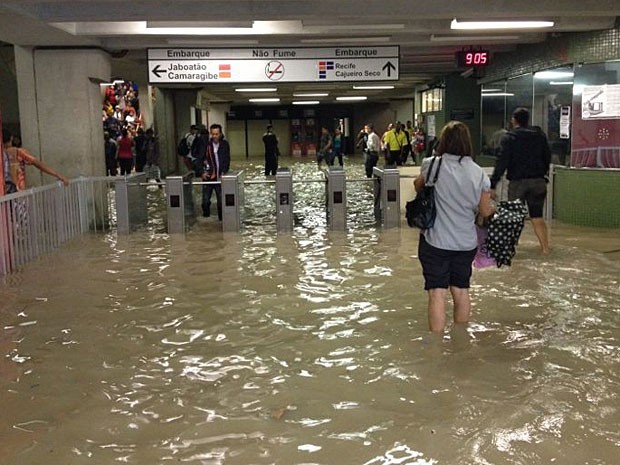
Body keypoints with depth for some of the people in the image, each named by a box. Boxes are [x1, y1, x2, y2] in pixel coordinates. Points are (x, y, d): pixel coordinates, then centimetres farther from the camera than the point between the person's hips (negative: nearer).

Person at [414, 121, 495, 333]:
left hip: (435, 241, -3)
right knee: (461, 290, 16)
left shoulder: (432, 165, -10)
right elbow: (485, 212, 2)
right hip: (466, 242, 4)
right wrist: (492, 207, 23)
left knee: (437, 293, -2)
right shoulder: (479, 174, -4)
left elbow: (418, 187, 10)